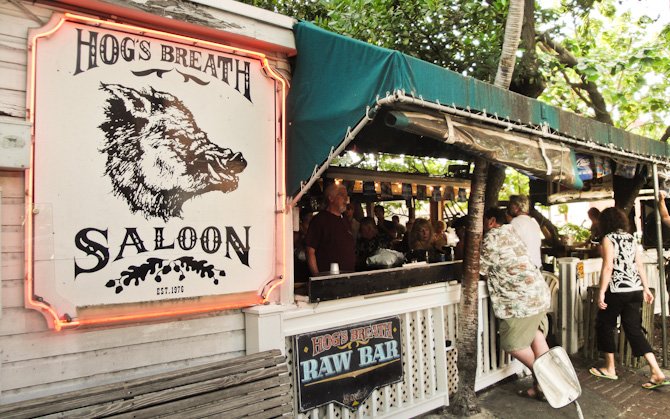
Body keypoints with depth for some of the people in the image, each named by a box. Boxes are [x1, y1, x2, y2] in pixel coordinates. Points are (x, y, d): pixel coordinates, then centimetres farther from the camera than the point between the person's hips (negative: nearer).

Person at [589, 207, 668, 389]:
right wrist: (646, 288, 20)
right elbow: (639, 265, 14)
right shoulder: (631, 237, 12)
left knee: (604, 325, 10)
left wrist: (601, 292, -16)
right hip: (635, 289, 7)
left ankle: (610, 369, 18)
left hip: (617, 290, -7)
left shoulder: (608, 238, -9)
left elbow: (608, 267, -17)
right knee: (634, 329, 10)